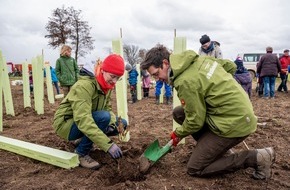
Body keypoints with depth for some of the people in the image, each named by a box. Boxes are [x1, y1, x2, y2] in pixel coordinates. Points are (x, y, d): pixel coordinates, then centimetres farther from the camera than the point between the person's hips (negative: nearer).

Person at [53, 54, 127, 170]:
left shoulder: (106, 85, -2)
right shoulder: (84, 85, -29)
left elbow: (107, 109, 2)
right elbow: (83, 119, -39)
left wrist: (112, 123, -22)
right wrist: (108, 144, -44)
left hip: (84, 122, 8)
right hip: (66, 124, -8)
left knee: (122, 124, -2)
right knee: (104, 117, -32)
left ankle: (82, 141, 11)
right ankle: (81, 153, -12)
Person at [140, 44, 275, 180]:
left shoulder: (185, 82, -23)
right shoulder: (197, 58, 3)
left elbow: (196, 121, -15)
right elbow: (230, 66, 13)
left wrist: (178, 133, 4)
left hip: (234, 123, -9)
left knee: (194, 169, 1)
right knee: (178, 113, 11)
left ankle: (256, 158, 0)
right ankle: (217, 147, 16)